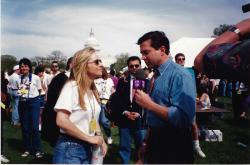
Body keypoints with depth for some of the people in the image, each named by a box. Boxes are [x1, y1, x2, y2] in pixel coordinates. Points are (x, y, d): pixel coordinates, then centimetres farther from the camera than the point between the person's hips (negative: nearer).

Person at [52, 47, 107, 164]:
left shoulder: (93, 90, 8)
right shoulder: (72, 86, -15)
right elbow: (61, 121, -25)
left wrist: (100, 140, 2)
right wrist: (89, 138, -17)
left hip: (87, 148, 8)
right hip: (69, 149, -8)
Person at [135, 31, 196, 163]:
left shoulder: (180, 75, -18)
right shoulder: (155, 76, 7)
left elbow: (183, 118, -29)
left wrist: (149, 105, -23)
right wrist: (146, 142, 17)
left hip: (174, 147, -7)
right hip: (154, 142, 7)